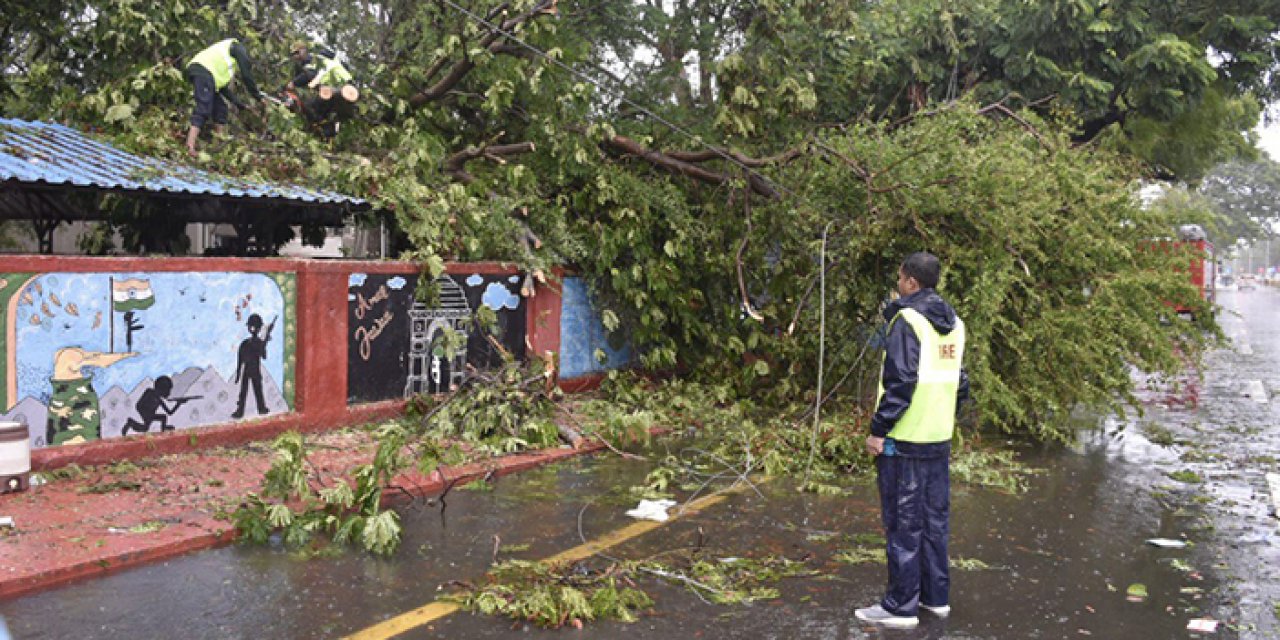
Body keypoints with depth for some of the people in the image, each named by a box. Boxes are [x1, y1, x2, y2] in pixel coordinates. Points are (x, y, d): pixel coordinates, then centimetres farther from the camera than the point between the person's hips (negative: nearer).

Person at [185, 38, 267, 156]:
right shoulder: (239, 48, 16)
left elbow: (223, 87, 31)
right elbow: (247, 76, 7)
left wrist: (239, 104, 31)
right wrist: (258, 95, 16)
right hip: (203, 70, -9)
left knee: (220, 107, 15)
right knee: (203, 109, -18)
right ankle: (190, 146, -29)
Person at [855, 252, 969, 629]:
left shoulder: (907, 321, -15)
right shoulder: (954, 324, 11)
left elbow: (900, 382, -21)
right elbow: (960, 383, 14)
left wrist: (878, 430, -16)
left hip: (903, 441, -8)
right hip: (940, 440, 8)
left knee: (903, 523, -1)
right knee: (934, 519, 16)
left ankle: (901, 606, 7)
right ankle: (936, 597, 25)